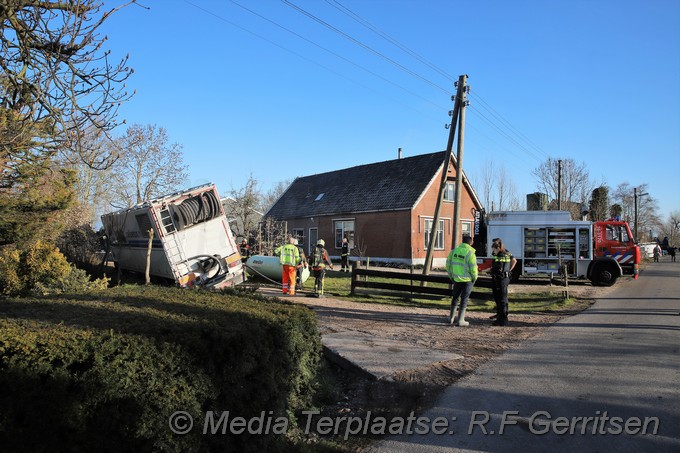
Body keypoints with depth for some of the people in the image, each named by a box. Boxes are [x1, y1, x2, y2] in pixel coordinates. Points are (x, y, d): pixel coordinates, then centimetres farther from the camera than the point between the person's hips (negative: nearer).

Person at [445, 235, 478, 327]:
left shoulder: (454, 251, 1)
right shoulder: (470, 253, -15)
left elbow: (448, 264, 6)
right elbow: (473, 268, -16)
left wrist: (451, 276, 16)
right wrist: (474, 278, 1)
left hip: (457, 279, 5)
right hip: (467, 280, -5)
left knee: (455, 297, 18)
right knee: (464, 299, 4)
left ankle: (451, 318, 23)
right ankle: (460, 320, 6)